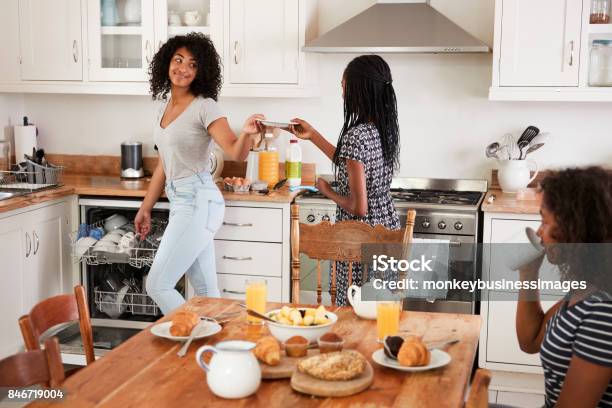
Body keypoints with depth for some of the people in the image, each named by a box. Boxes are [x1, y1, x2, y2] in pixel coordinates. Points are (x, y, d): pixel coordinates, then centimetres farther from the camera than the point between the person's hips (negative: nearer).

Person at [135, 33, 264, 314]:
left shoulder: (205, 107, -10)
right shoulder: (166, 104, 13)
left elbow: (235, 153, -21)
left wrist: (246, 134, -43)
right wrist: (146, 208, 23)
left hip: (198, 203, -8)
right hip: (181, 203, 8)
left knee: (157, 286, -7)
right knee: (206, 292, 11)